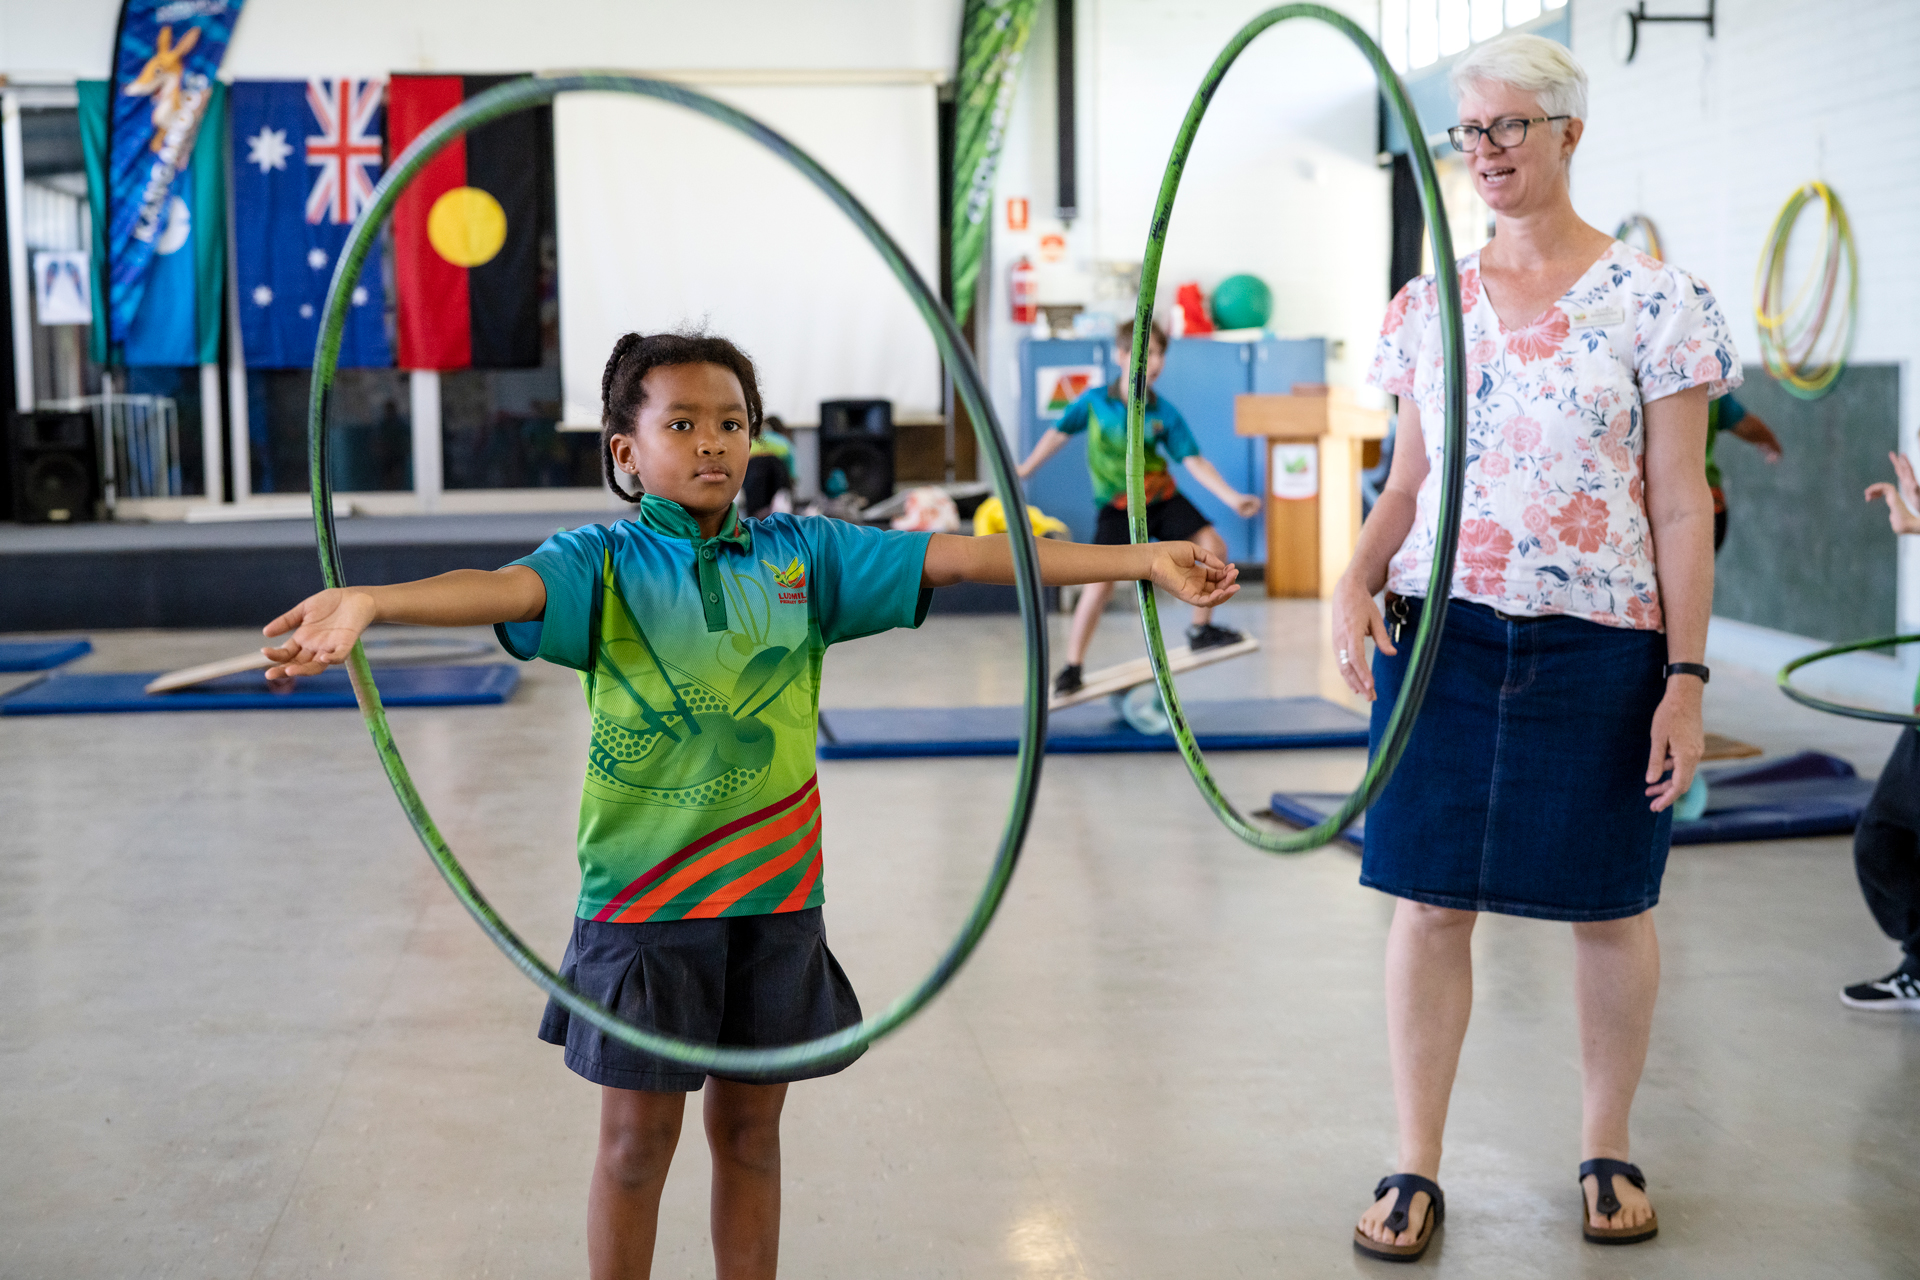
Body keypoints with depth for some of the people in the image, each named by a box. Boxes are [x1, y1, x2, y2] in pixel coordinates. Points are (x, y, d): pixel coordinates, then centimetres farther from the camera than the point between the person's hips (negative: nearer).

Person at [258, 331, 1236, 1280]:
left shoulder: (800, 553, 5)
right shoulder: (604, 561, -4)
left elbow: (956, 556, 1)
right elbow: (506, 588, -23)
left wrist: (1143, 559, -3)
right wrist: (368, 602, -45)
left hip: (776, 892, 3)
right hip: (643, 893, -3)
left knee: (750, 1130, 14)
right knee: (637, 1136, 7)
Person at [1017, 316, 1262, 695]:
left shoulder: (1164, 414, -8)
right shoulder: (1094, 401, -10)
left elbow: (1194, 461, -8)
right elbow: (1059, 433, 3)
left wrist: (1232, 497, -18)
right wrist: (1023, 473, 8)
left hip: (1162, 497, 3)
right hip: (1117, 507, -3)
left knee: (1213, 546, -11)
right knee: (1101, 582, -15)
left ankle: (1201, 629, 9)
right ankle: (1072, 666, -2)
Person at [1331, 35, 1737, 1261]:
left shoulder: (1653, 299, -3)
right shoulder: (1429, 306, 8)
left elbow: (1682, 505, -4)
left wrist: (1686, 678, -8)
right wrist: (1358, 582, -7)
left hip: (1598, 648, -2)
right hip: (1441, 636, 3)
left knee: (1610, 907, 9)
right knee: (1430, 900, 3)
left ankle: (1608, 1150, 28)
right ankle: (1417, 1168, 13)